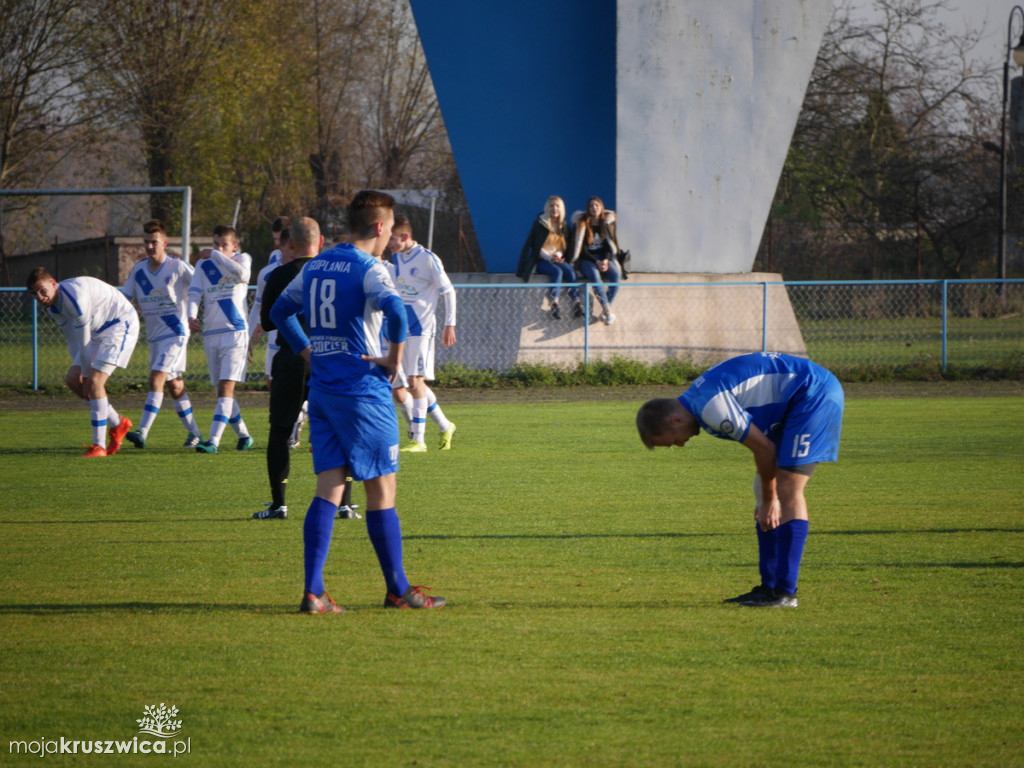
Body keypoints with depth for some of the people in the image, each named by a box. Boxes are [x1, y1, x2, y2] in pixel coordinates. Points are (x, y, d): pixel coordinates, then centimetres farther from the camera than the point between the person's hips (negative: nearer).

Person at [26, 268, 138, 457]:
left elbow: (84, 342, -23)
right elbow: (73, 340, 10)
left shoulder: (75, 296, -30)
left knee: (94, 382, -20)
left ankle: (99, 446, -17)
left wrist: (86, 372, -13)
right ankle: (117, 423, 18)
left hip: (121, 324, -10)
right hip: (99, 331, 10)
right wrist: (78, 370, 4)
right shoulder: (52, 306, -1)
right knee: (72, 380, 4)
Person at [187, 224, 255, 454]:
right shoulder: (203, 265, 10)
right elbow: (194, 293, 0)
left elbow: (242, 274, -20)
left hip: (235, 332, -5)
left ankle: (214, 441, -22)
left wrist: (215, 255, -15)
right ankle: (243, 434, 26)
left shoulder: (242, 258, 3)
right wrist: (191, 315, -19)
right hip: (211, 333, 5)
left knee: (226, 387, -14)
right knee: (222, 389, 10)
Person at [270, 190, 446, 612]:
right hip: (363, 390, -7)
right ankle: (398, 590, 12)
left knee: (328, 490, 4)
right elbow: (393, 307, -32)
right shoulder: (368, 268, -12)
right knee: (382, 489, 4)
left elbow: (280, 311, 23)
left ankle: (312, 592, -5)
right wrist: (395, 357, -18)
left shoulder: (315, 266, 12)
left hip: (321, 388, 7)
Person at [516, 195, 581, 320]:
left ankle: (577, 303, -32)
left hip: (558, 259, 4)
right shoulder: (540, 223, -1)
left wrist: (559, 254, -8)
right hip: (541, 261, -4)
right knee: (557, 271, -33)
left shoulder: (564, 225, 12)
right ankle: (553, 304, -37)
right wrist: (549, 257, -16)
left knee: (569, 271, -27)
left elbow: (566, 246, 13)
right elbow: (535, 246, -4)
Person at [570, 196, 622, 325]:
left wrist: (606, 260, -12)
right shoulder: (582, 224, -3)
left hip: (604, 257, 3)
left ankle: (604, 311, -23)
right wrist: (596, 262, -18)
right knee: (594, 275, -37)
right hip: (586, 260, -3)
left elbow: (610, 246, 8)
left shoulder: (607, 224, 8)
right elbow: (581, 249, -6)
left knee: (616, 275, -28)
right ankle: (607, 310, -41)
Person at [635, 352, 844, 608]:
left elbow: (764, 447, -18)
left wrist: (769, 499, -4)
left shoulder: (712, 407, -24)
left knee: (787, 491, -14)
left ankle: (785, 592, -13)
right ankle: (769, 586, 11)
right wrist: (765, 497, 13)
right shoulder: (697, 401, 9)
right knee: (763, 491, 9)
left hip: (815, 394, -10)